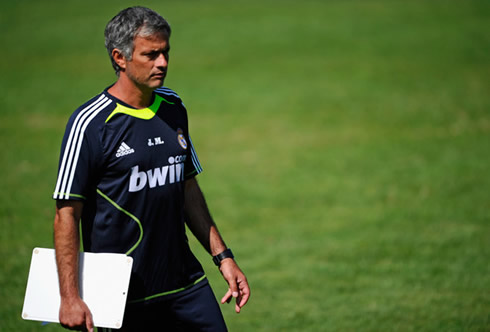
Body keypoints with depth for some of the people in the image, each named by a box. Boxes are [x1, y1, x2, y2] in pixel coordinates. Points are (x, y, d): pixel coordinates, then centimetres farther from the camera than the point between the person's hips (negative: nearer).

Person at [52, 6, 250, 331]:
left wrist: (223, 256, 15)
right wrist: (70, 298, -16)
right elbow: (67, 213, -12)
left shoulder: (174, 107, 8)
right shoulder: (90, 123, -12)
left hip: (186, 283, 6)